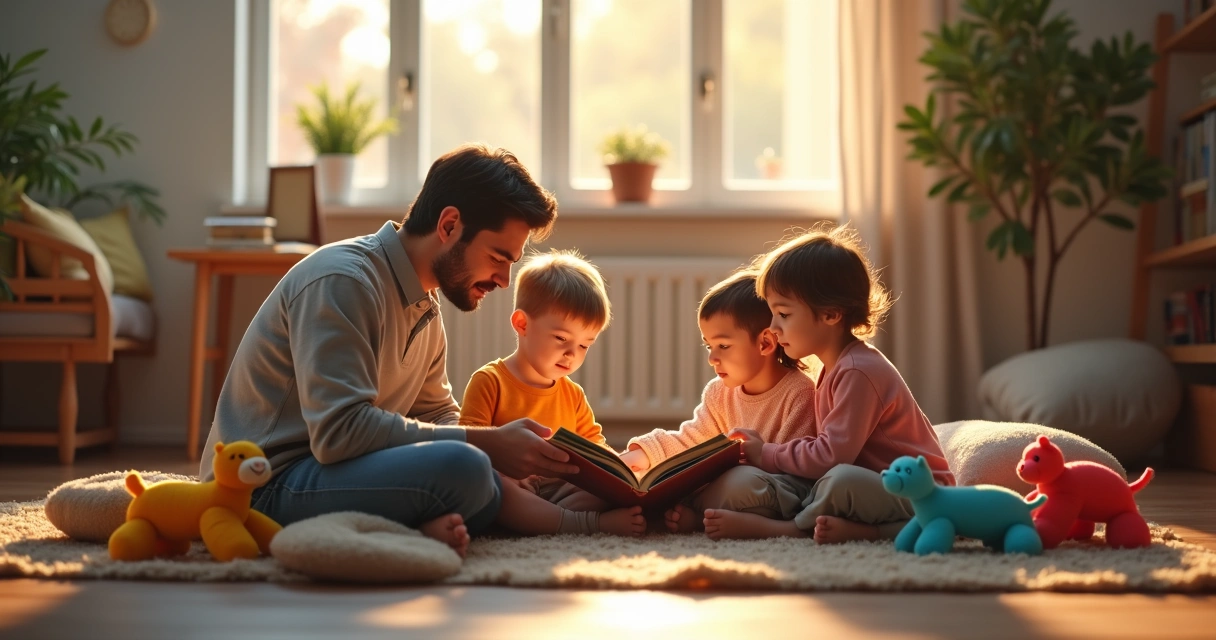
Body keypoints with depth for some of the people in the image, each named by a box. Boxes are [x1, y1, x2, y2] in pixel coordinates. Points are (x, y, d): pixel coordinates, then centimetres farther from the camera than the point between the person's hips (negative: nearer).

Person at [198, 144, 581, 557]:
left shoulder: (425, 306, 16)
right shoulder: (342, 279, -16)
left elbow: (439, 414, 21)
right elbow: (340, 432, -26)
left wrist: (521, 450, 1)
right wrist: (486, 443, -23)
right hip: (268, 487, -10)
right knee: (462, 468, -32)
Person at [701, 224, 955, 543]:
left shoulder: (859, 372, -19)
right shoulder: (834, 368, 14)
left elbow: (832, 456, -23)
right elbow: (828, 449, 10)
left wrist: (767, 454, -10)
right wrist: (767, 449, -2)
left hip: (912, 493, -9)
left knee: (843, 481, -43)